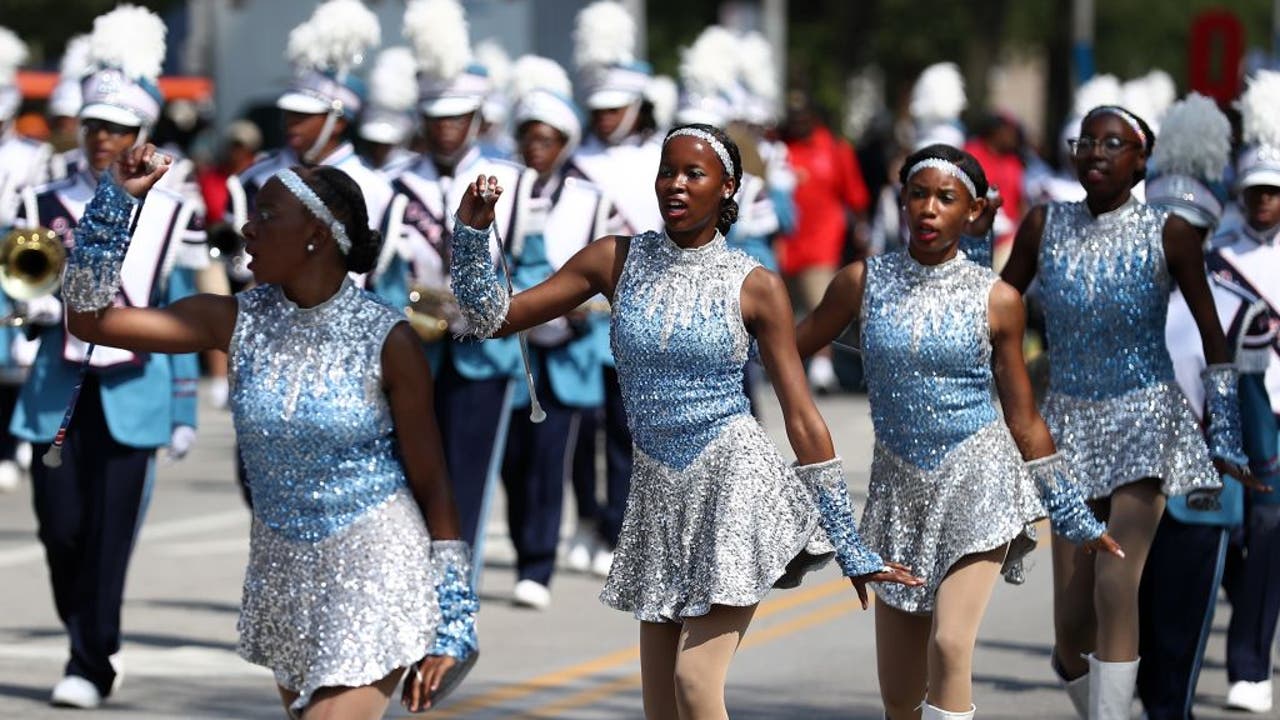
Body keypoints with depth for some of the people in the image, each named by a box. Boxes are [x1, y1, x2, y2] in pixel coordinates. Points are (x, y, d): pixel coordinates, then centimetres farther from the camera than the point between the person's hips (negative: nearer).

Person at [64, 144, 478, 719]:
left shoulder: (386, 339, -13)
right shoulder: (239, 322, -2)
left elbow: (432, 483, -7)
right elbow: (89, 317, -3)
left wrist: (452, 620, -8)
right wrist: (116, 199, -11)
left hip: (374, 566, -5)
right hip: (283, 564, 5)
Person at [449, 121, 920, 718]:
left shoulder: (754, 286, -4)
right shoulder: (617, 261, 3)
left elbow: (802, 420, -1)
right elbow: (494, 318, 6)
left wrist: (848, 544, -1)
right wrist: (471, 234, -10)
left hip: (735, 481, -4)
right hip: (659, 494, 4)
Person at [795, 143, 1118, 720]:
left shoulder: (996, 300, -3)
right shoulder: (863, 283, 0)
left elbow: (1024, 423, 5)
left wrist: (1075, 519, 7)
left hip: (977, 480, -3)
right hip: (899, 490, 3)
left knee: (950, 646, -22)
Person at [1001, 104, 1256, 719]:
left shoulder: (1168, 235, -7)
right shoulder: (1045, 227, 0)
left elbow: (1213, 336, 0)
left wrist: (1226, 436, 1)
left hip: (1144, 418, -3)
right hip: (1069, 420, 3)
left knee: (1115, 586, -19)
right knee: (1072, 617, 2)